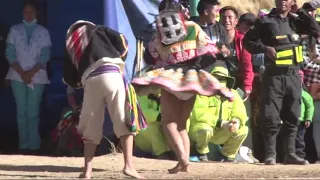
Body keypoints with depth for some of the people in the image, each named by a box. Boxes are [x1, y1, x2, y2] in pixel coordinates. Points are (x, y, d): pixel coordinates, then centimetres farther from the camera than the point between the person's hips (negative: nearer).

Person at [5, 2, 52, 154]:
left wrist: (31, 73, -11)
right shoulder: (14, 30, 6)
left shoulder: (43, 32, 5)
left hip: (37, 76, -1)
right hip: (18, 76, 1)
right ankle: (24, 144, 1)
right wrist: (21, 73, -9)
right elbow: (10, 54, 1)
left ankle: (33, 144, -1)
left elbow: (45, 56, 0)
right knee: (21, 111, -1)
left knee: (33, 112, -3)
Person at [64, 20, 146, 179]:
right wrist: (120, 61, 22)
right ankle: (129, 166, -13)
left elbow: (69, 78, 21)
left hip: (90, 82, 2)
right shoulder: (96, 29, 24)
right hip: (111, 74, -2)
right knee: (124, 120, -1)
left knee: (91, 127, 13)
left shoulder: (70, 46, 28)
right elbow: (120, 40, 9)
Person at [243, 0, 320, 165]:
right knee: (271, 117, -7)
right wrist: (265, 48, -14)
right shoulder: (265, 21, 3)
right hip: (274, 75, -4)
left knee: (292, 117, 6)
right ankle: (270, 154, -4)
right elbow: (247, 41, 2)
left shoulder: (295, 21, 13)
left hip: (293, 75, 4)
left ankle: (290, 154, 10)